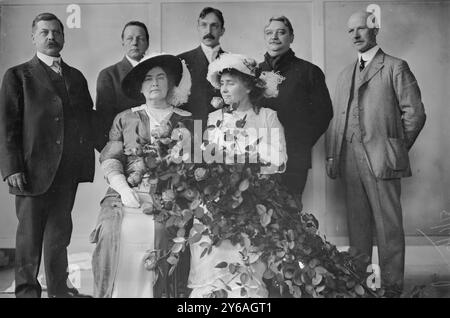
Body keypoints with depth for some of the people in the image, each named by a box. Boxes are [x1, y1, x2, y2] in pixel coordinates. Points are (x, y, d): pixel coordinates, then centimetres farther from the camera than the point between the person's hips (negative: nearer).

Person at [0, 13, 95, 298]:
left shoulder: (76, 77, 16)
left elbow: (88, 121, 15)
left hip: (68, 170, 4)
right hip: (33, 169, -4)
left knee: (60, 232, 13)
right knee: (30, 235, 5)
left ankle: (59, 288, 26)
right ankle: (27, 289, 21)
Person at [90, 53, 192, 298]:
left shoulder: (186, 121, 13)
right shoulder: (124, 119, 17)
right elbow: (110, 159, 8)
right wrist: (124, 189, -9)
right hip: (127, 192, 2)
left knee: (158, 229, -29)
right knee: (112, 231, -25)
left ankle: (157, 291, -12)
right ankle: (112, 292, -9)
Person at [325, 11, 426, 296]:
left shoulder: (395, 67, 3)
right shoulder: (345, 74, 20)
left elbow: (414, 112, -1)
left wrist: (396, 148, 0)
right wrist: (332, 155, 9)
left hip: (380, 158, -5)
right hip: (349, 158, 5)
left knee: (388, 224, -1)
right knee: (357, 223, 9)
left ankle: (392, 285, 9)